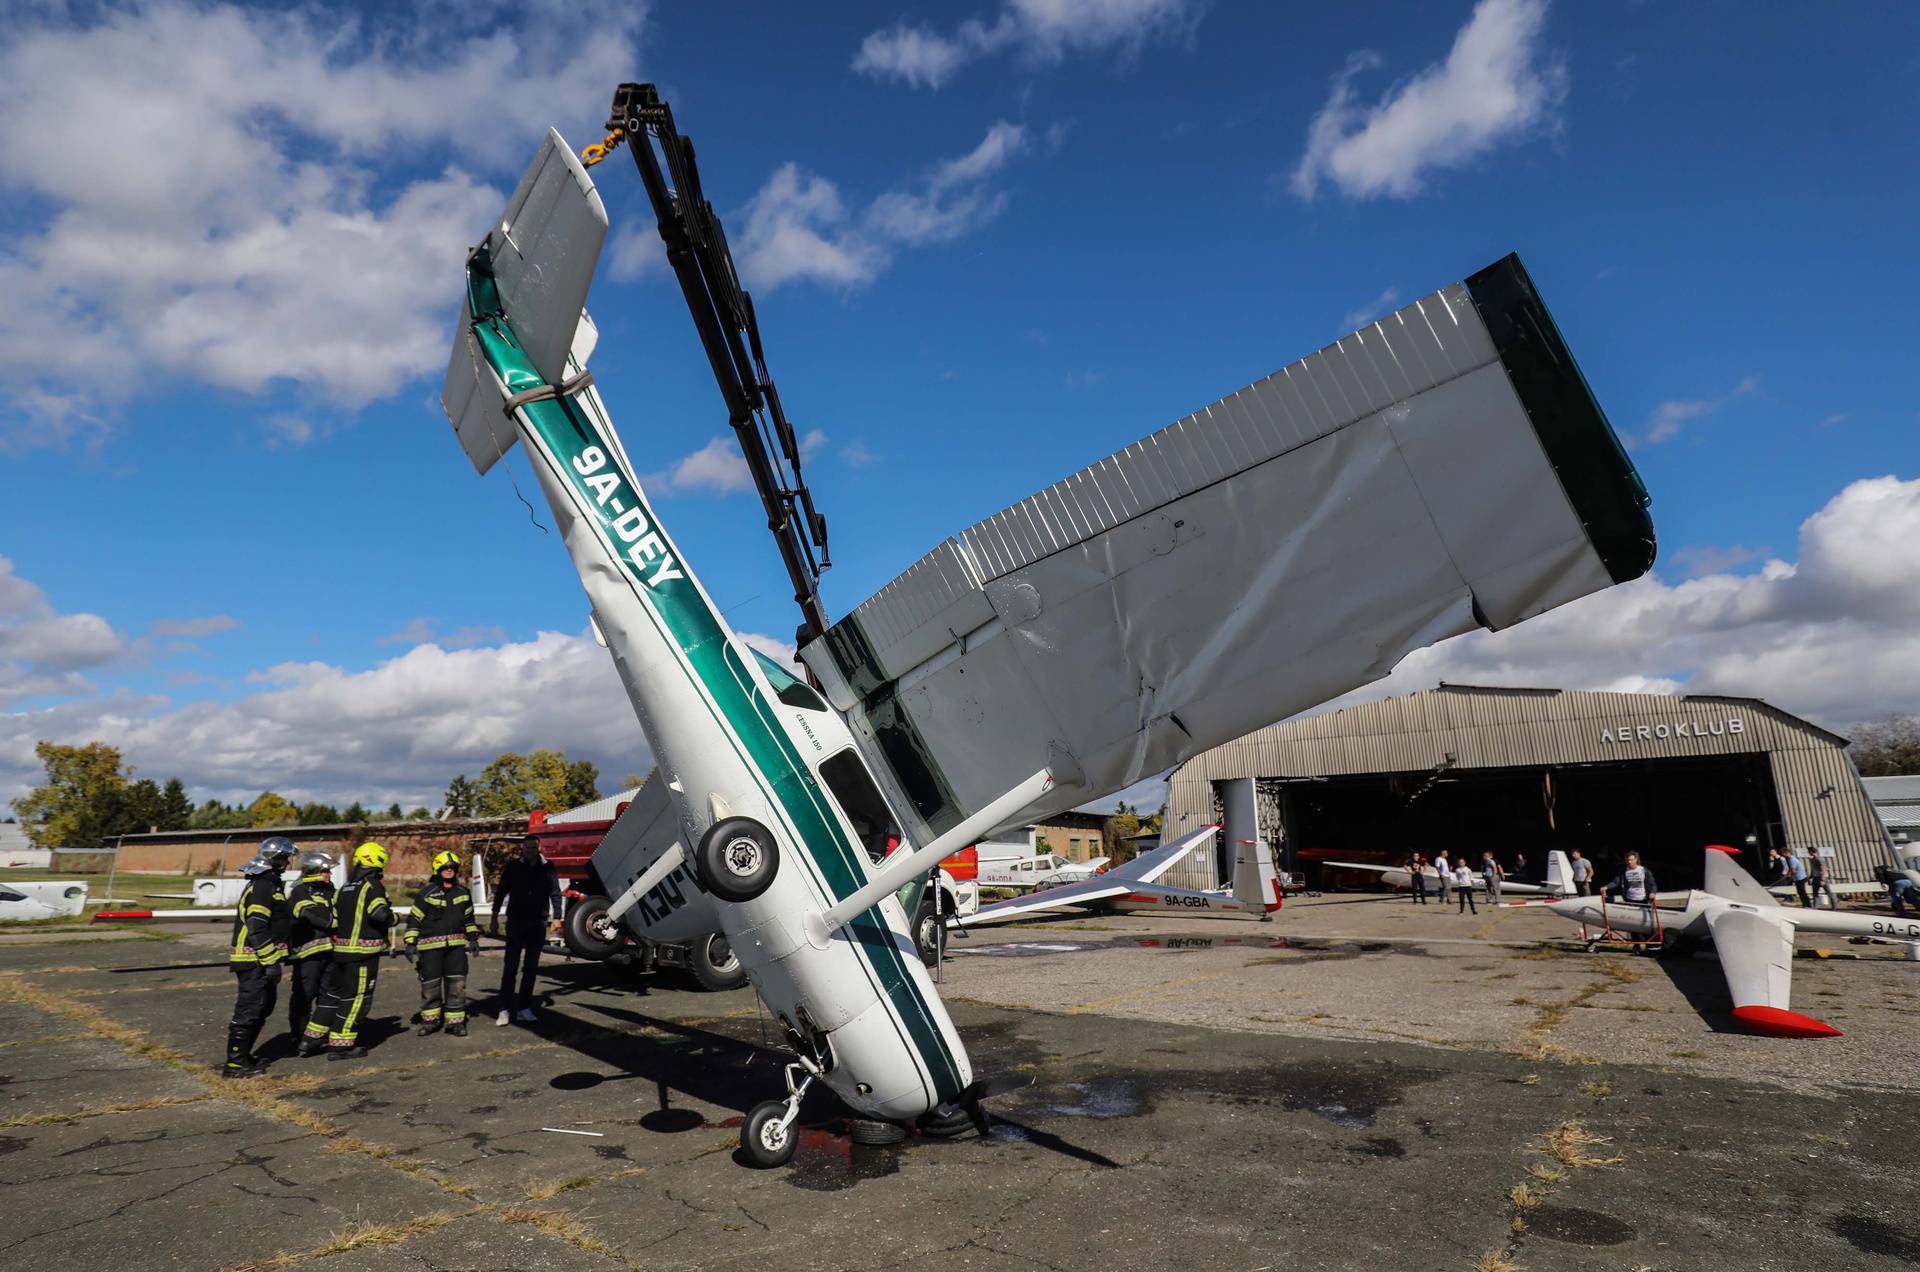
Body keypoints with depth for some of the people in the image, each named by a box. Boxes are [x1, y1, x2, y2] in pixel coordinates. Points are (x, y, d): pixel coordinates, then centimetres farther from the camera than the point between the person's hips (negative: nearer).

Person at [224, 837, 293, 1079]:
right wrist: (271, 962, -22)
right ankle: (234, 1063, 3)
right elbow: (256, 929, -24)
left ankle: (242, 1055, 27)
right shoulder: (262, 887, -19)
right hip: (254, 961, -11)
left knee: (263, 1007, 18)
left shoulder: (268, 884, 15)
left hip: (257, 961, 11)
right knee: (249, 1010, -5)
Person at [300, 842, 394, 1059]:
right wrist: (391, 917, -5)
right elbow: (379, 913, -24)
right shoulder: (373, 886, -11)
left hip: (340, 950, 8)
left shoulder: (344, 888, 14)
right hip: (364, 952, -8)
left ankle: (311, 1038, 25)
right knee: (357, 997, 1)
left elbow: (333, 920, 15)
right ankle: (341, 1045, 3)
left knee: (331, 992, 20)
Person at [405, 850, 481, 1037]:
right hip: (431, 945, -3)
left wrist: (473, 937, 15)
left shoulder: (463, 892, 10)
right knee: (430, 983, 3)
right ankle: (429, 1020, 22)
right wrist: (411, 943, -6)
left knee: (457, 983, 0)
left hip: (456, 945, 3)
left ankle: (455, 1021, 8)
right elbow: (414, 918, -1)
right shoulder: (426, 893, -3)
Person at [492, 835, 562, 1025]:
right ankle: (505, 1009, -1)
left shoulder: (547, 868, 2)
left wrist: (556, 918, -3)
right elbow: (500, 892, 7)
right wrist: (495, 917, 5)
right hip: (515, 922, -1)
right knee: (510, 966, -5)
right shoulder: (512, 867, 1)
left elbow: (555, 893, 4)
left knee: (531, 967, 7)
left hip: (538, 924, 1)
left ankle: (524, 1008, 14)